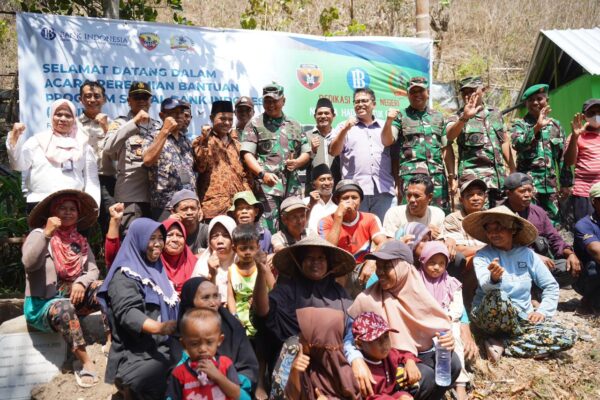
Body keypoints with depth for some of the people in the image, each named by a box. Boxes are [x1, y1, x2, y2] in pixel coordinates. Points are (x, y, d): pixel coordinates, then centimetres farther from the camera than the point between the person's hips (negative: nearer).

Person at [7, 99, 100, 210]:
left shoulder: (82, 144, 14)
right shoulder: (38, 140, 13)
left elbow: (92, 180, 9)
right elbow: (18, 165, 5)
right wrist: (15, 137, -6)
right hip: (39, 203, 0)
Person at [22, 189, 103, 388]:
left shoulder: (80, 241, 11)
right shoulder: (39, 234, -3)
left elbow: (93, 270, 2)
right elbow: (29, 264, -21)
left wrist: (81, 282, -20)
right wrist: (47, 234, -29)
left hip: (73, 297, 5)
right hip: (42, 303, -4)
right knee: (65, 308, -37)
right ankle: (86, 363, -30)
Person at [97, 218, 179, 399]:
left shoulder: (157, 269, 18)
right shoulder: (125, 275, -3)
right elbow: (128, 313, -18)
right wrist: (158, 328, -35)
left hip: (164, 347, 7)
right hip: (137, 354, -7)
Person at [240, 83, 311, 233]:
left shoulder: (294, 125, 18)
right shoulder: (255, 124, 5)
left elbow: (306, 152, 19)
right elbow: (247, 154, -5)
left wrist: (297, 162, -3)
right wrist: (263, 174, -20)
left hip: (292, 185, 4)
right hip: (267, 184, -4)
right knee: (269, 229, -8)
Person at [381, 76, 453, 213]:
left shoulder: (438, 117, 18)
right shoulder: (400, 116, 8)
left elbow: (446, 149, 17)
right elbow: (386, 141, -5)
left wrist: (452, 175, 10)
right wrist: (389, 121, -22)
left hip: (437, 175, 4)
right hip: (410, 175, -3)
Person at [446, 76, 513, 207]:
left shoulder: (495, 114, 14)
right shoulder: (458, 118, 1)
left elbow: (504, 142, 19)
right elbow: (449, 136, -22)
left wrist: (513, 170, 15)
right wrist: (465, 117, -39)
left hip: (499, 177, 5)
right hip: (473, 178, -5)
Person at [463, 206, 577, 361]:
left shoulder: (527, 254, 2)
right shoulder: (482, 256, -7)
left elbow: (551, 286, 9)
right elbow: (485, 286, -26)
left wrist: (543, 310, -6)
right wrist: (493, 278, -49)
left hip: (523, 318, 4)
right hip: (488, 317, -3)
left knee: (567, 337, -17)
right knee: (497, 296, -37)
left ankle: (501, 344, -13)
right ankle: (524, 339, -8)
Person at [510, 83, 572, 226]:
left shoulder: (555, 125, 12)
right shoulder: (519, 123, 2)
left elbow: (563, 156, 13)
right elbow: (517, 144, -19)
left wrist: (565, 182, 11)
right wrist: (537, 127, -25)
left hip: (550, 183, 4)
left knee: (553, 222, 8)